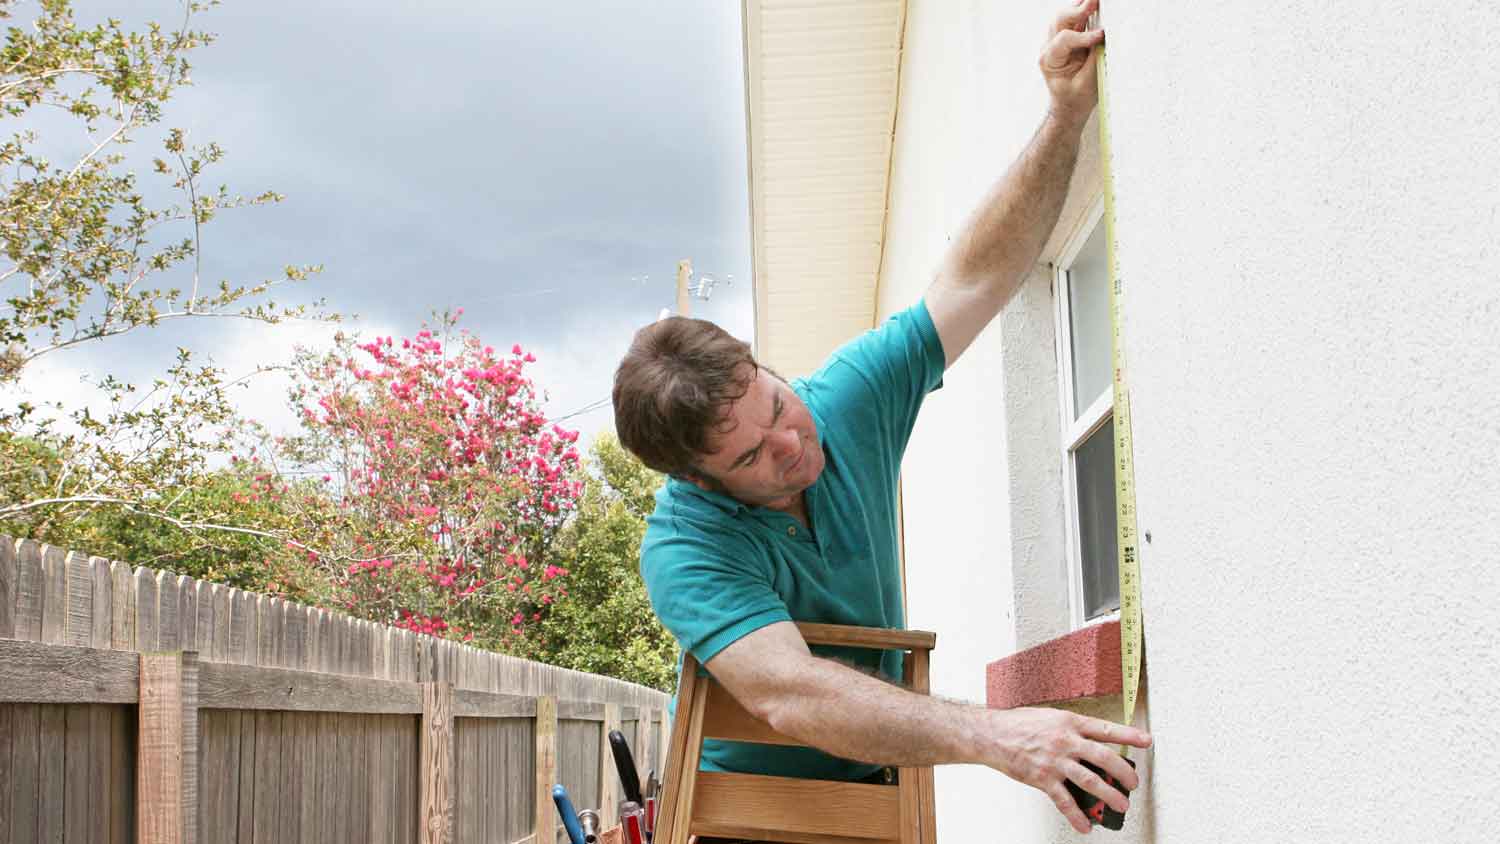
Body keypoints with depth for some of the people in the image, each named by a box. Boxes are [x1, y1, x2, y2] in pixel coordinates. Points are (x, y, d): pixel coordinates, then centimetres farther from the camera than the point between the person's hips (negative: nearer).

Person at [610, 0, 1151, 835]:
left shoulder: (848, 399, -9)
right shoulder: (684, 547, -25)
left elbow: (974, 279, -7)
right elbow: (791, 695, -38)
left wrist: (1067, 118, -18)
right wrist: (996, 734, -48)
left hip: (867, 787, 4)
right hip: (740, 795, -4)